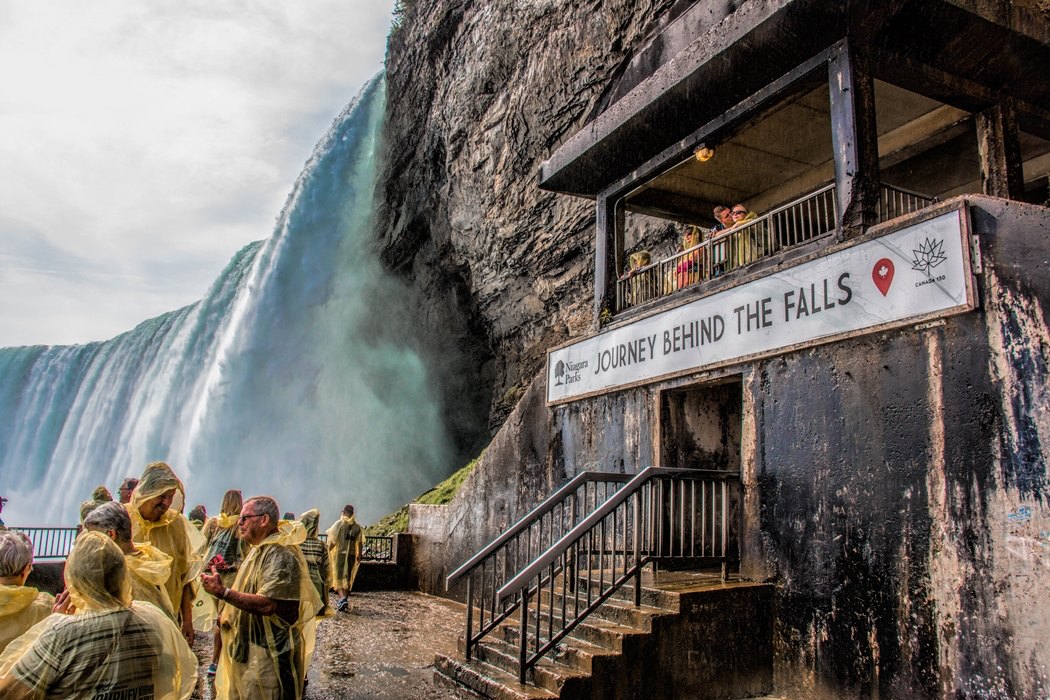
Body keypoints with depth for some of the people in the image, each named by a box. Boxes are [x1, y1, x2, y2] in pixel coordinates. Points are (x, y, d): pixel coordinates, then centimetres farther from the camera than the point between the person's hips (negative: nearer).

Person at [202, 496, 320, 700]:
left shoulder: (281, 555, -21)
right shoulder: (260, 549, 12)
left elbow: (267, 604, -30)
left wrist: (222, 592, -29)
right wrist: (229, 614, 7)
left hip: (269, 651, -10)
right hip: (247, 648, 10)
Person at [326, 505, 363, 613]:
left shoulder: (339, 523, -7)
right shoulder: (357, 526, 4)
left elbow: (333, 540, -8)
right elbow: (359, 542, 6)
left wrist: (328, 550, 5)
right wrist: (359, 555, 15)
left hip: (340, 553, -3)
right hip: (351, 554, 3)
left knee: (338, 576, 2)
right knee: (348, 578, 13)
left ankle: (342, 598, -17)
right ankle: (345, 601, 16)